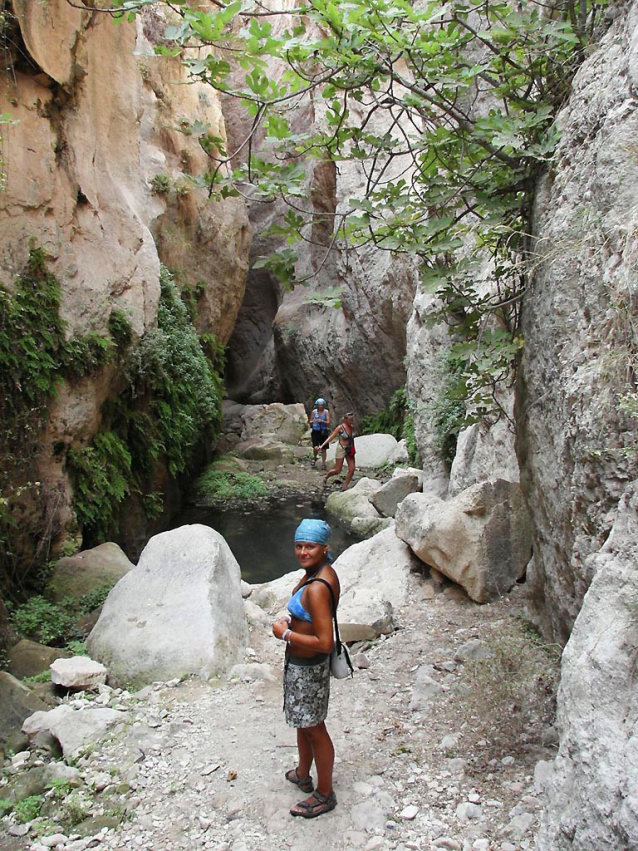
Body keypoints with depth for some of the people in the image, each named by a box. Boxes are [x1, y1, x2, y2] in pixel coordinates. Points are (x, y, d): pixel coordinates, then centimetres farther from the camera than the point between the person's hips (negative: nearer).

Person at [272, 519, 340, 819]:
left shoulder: (316, 588, -32)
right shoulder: (321, 571, -2)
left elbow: (325, 642, -32)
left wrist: (285, 633, -23)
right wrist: (291, 620, 2)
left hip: (307, 667, -9)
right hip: (301, 662, 9)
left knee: (314, 729, 10)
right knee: (302, 722, 27)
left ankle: (324, 795, 30)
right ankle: (303, 774, 49)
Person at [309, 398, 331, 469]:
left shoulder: (326, 412, -1)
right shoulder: (314, 411, 3)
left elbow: (328, 422, -7)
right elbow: (310, 421, 12)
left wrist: (322, 421, -24)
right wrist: (312, 421, -11)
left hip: (323, 432, 0)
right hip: (315, 431, 0)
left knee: (323, 449, 6)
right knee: (316, 448, -14)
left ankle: (323, 464, 18)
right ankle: (315, 458, 17)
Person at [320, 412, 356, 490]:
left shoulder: (352, 427, 2)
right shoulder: (340, 428, -14)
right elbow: (331, 437, -10)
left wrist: (353, 450, 20)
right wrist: (322, 445, -16)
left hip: (349, 450, 5)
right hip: (341, 449, -5)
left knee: (352, 469, -3)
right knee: (337, 471, 1)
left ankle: (345, 487, 10)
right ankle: (326, 477, 30)